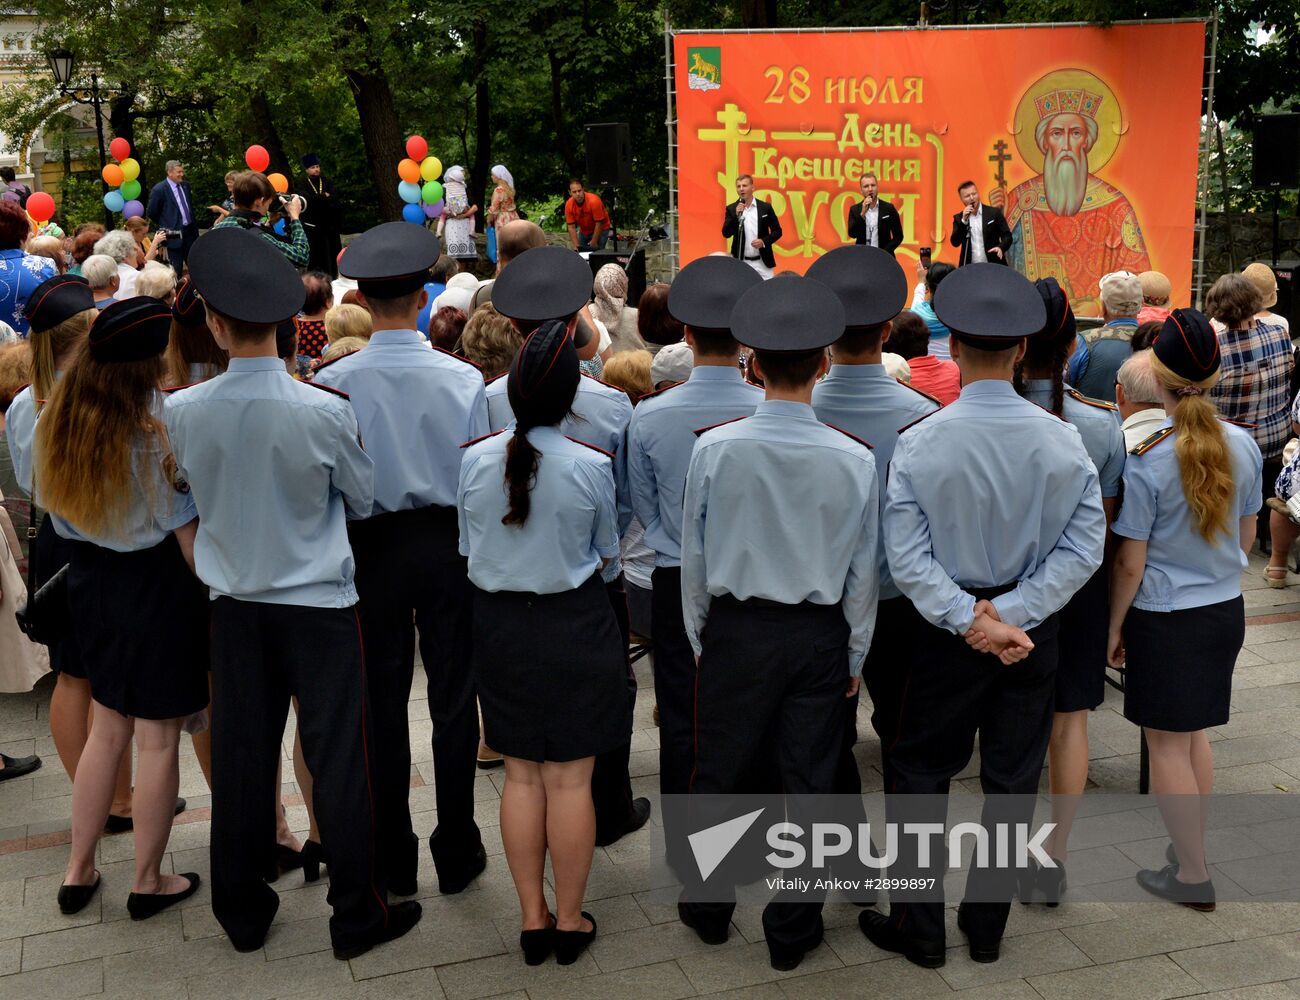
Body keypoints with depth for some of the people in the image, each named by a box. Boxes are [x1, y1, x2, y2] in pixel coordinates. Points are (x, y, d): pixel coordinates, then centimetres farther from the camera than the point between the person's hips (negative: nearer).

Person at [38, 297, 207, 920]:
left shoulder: (58, 421, -1)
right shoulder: (155, 426, -19)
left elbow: (59, 515, 6)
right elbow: (186, 535, -16)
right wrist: (212, 590, -4)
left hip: (89, 582, 7)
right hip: (155, 586, -6)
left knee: (107, 728, 21)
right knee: (159, 740, 7)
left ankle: (78, 870, 29)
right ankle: (148, 882, 19)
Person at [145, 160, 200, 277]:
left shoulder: (185, 185, 7)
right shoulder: (159, 189, -12)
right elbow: (151, 213, -5)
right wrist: (163, 228, 3)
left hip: (190, 231, 6)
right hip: (174, 235, -6)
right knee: (176, 271, 1)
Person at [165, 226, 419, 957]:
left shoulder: (184, 412, -10)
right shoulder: (325, 411, -18)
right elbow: (363, 498, -2)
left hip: (235, 603, 3)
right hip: (319, 603, -3)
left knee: (241, 759, 14)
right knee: (339, 761, 6)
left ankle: (243, 912, 28)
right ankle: (359, 916, 17)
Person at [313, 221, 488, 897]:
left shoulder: (332, 381, -13)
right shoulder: (462, 379, -13)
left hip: (370, 546, 1)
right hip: (447, 543, 0)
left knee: (382, 703, 12)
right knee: (453, 698, 11)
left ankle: (392, 861, 23)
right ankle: (456, 853, 21)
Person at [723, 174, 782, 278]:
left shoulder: (765, 207, 3)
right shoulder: (731, 209, 3)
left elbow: (777, 231, 6)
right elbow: (726, 234, -5)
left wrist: (764, 241, -12)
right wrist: (736, 215, -17)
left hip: (762, 262, 0)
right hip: (740, 262, 0)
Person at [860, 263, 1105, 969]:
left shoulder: (918, 443, -16)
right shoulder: (1061, 439, -10)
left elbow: (907, 557, -18)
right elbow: (1084, 546, -11)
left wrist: (972, 619, -15)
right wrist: (1010, 613, -14)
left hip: (947, 628, -2)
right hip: (1034, 631, 2)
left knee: (920, 775, 14)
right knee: (1012, 779, 15)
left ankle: (919, 928, 22)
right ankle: (986, 925, 28)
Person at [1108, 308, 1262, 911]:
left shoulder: (1146, 459, -20)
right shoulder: (1243, 446, -3)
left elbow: (1130, 564, -14)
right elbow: (1246, 536, 10)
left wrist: (1113, 629, -2)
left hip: (1165, 617, -6)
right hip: (1227, 610, 6)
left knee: (1166, 744, 8)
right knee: (1194, 735, 21)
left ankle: (1192, 876, 18)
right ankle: (1190, 849, 34)